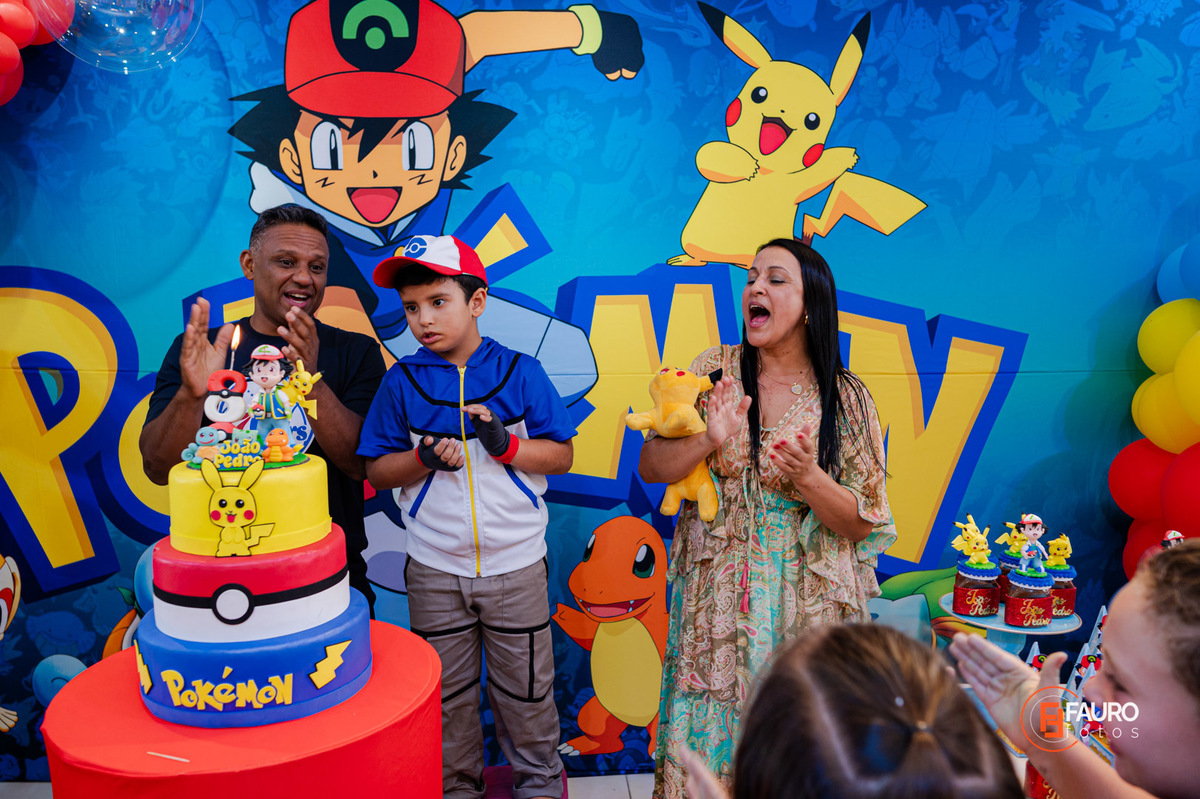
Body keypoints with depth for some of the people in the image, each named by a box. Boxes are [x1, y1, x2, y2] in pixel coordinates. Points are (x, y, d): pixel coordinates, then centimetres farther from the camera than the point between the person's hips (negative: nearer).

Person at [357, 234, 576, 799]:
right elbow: (377, 470, 0)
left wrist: (505, 444, -20)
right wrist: (424, 458, -18)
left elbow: (561, 455, -4)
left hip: (516, 565, -1)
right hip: (434, 569, 1)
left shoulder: (520, 372, -5)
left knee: (525, 687, 14)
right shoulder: (402, 382, -2)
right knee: (446, 690, 16)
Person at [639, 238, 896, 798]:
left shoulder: (846, 398, -3)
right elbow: (651, 468, -1)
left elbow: (862, 524, -2)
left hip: (807, 607, -1)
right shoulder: (714, 372, -1)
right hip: (717, 603, 1)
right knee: (707, 744, 7)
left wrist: (808, 478, -21)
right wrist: (708, 441, -20)